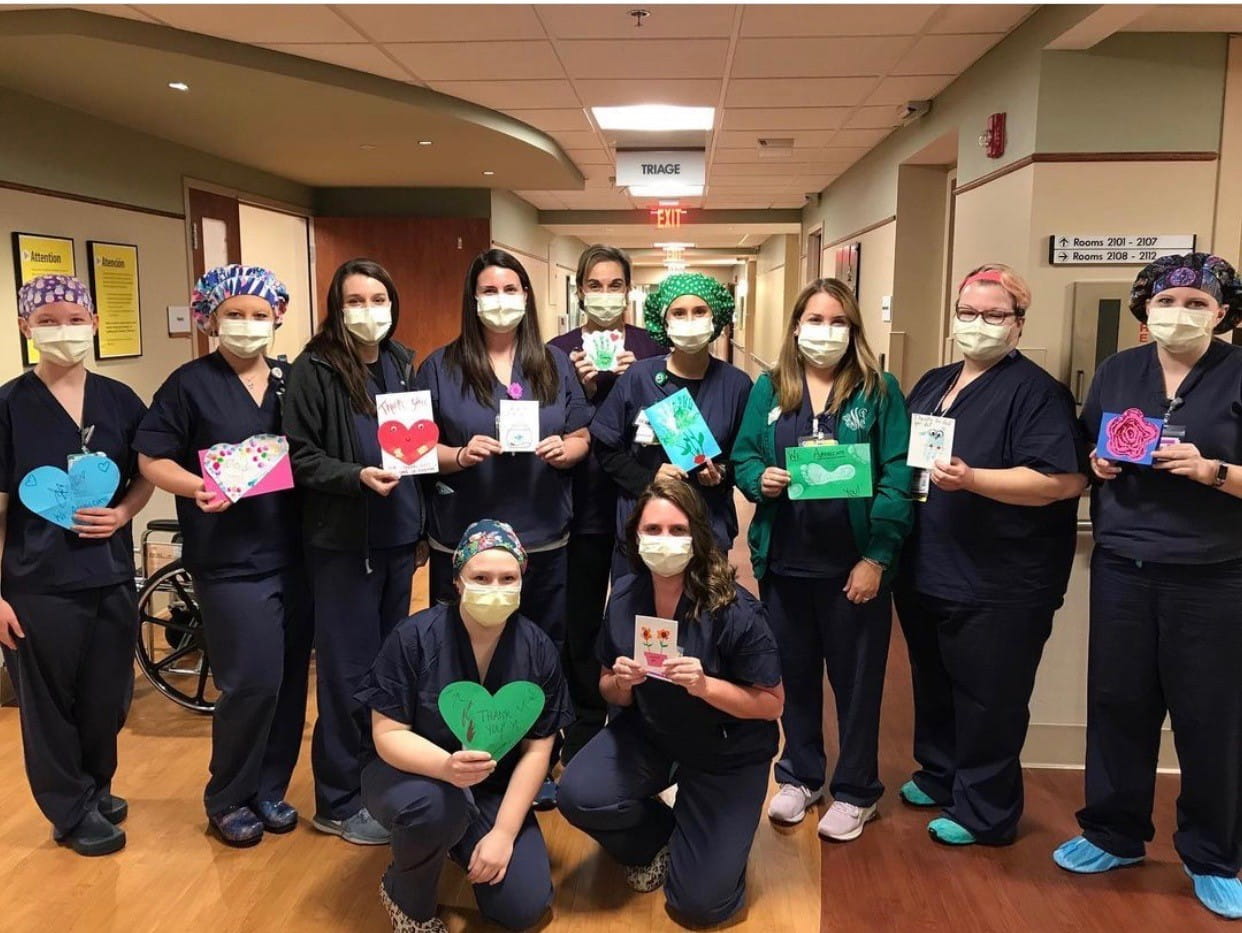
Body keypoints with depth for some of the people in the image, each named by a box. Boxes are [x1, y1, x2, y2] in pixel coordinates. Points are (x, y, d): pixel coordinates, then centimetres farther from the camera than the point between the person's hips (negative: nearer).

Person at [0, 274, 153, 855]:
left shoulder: (120, 400, 2)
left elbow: (145, 478, 11)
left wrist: (122, 513, -10)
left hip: (112, 577, 3)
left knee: (108, 699, 13)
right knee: (49, 705, 10)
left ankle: (96, 790, 37)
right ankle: (73, 811, 29)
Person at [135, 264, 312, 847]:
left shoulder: (292, 382, 10)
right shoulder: (190, 383, -3)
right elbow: (151, 459, -5)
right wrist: (200, 487, -22)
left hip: (294, 554, 5)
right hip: (230, 561, -4)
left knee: (290, 680, 10)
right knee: (252, 683, -5)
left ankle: (270, 789, 28)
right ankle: (226, 800, 18)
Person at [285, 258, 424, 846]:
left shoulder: (403, 365, 10)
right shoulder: (314, 369, -8)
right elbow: (299, 456, -10)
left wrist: (423, 525, 12)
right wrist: (358, 477, -26)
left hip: (398, 537, 6)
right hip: (343, 542, -6)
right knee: (349, 671, 2)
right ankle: (339, 803, 18)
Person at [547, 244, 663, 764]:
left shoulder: (651, 348, 1)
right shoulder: (558, 351, 2)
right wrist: (583, 388, -17)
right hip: (583, 506, 1)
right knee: (581, 623, 9)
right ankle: (584, 728, 28)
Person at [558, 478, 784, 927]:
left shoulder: (734, 610, -25)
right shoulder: (624, 596, -12)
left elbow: (772, 704, -17)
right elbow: (612, 695, 2)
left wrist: (705, 686, -32)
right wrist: (620, 683, -22)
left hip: (727, 752, -3)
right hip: (648, 734, 4)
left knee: (699, 904, -5)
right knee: (578, 797, -23)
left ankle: (696, 835, 29)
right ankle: (658, 837, 9)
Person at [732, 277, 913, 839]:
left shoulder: (879, 390, -4)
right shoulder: (768, 388, 6)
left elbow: (898, 479, -10)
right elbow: (741, 458, 7)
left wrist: (876, 557, -16)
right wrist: (758, 478, -17)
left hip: (853, 563, -3)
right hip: (784, 560, 3)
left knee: (856, 680, 10)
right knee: (794, 673, 16)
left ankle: (856, 791, 29)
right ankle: (800, 775, 36)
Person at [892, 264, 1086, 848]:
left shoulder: (1035, 391, -10)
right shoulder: (932, 385, 13)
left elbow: (1062, 480, -21)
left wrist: (971, 479, -29)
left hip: (997, 585, -7)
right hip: (926, 574, 7)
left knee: (988, 701, 5)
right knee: (934, 687, 21)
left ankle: (984, 812, 22)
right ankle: (939, 777, 40)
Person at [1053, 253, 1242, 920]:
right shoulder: (1116, 372, 7)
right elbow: (1083, 456, 17)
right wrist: (1097, 463, -3)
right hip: (1122, 571, 3)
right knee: (1117, 703, 11)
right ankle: (1113, 834, 30)